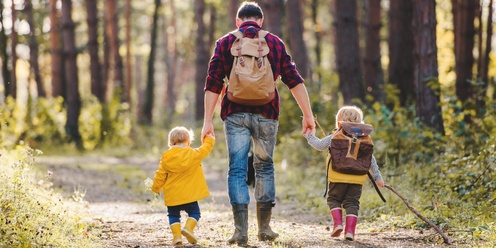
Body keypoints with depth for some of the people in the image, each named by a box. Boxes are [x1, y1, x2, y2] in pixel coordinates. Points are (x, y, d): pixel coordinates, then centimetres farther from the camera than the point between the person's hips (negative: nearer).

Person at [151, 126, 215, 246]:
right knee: (194, 213, 12)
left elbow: (160, 175, 5)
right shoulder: (194, 154, -5)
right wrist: (209, 137, 29)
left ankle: (177, 235, -1)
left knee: (173, 215, 15)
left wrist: (156, 188, 21)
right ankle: (188, 227, -13)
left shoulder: (166, 158, 0)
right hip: (189, 194, -2)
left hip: (172, 196, 2)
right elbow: (207, 147, 9)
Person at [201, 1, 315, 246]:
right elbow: (294, 80, 5)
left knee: (237, 170, -1)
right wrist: (308, 114, 7)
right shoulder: (275, 43, 10)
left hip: (235, 113, -1)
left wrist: (208, 120, -1)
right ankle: (264, 228, 15)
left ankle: (241, 230, -10)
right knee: (264, 167, 13)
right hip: (266, 113, 1)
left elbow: (213, 85, -1)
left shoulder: (225, 43, 7)